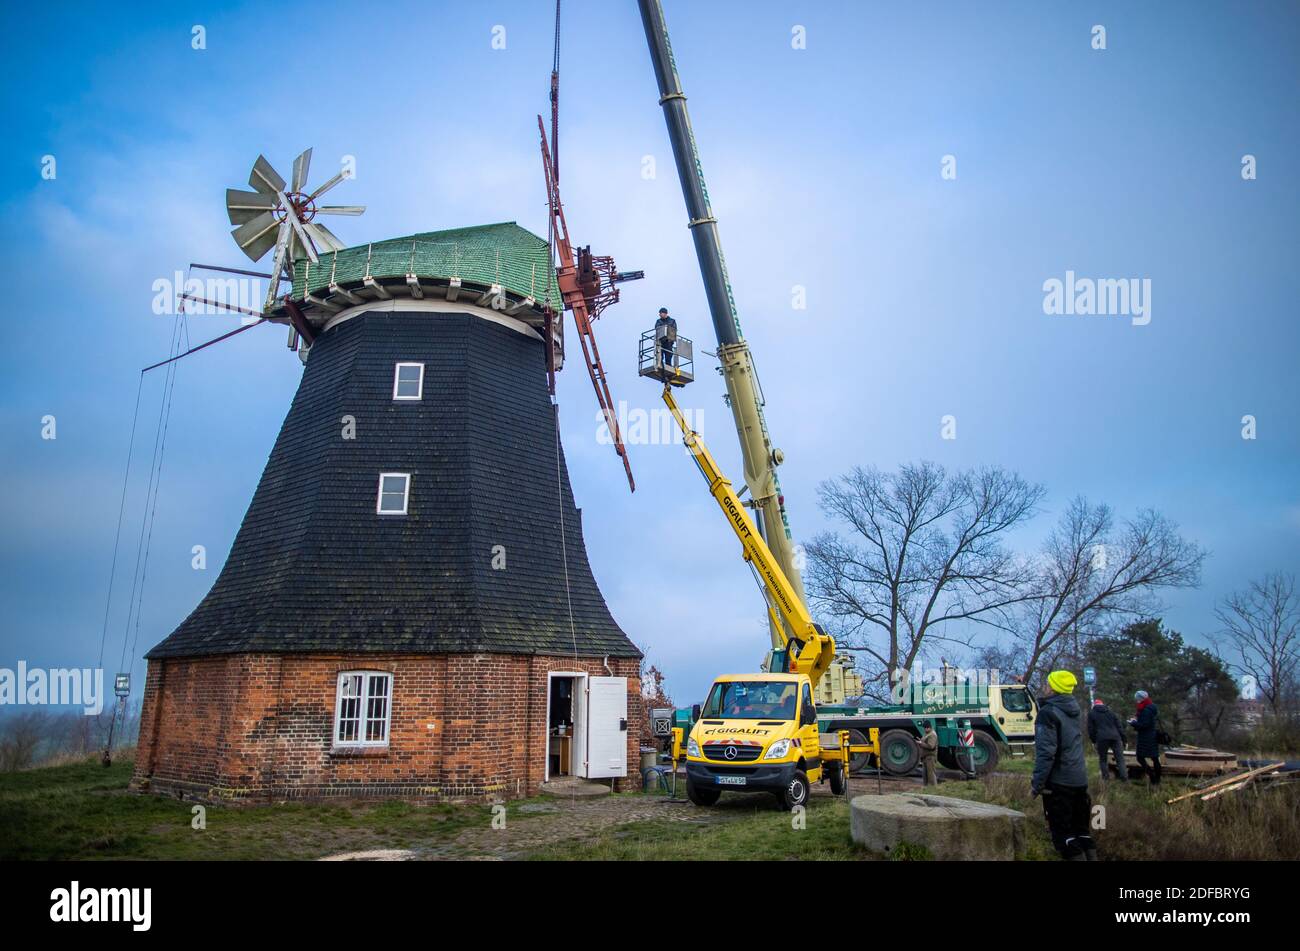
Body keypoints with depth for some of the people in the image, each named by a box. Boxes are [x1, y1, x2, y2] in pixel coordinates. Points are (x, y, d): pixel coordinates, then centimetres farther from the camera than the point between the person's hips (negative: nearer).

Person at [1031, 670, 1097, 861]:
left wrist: (1037, 784, -15)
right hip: (1080, 780, 8)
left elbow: (1046, 753, -21)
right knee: (1082, 831, 15)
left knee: (1063, 834, -2)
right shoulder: (1076, 709, 9)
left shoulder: (1049, 713, -15)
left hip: (1058, 782, -8)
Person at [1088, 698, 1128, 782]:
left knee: (1102, 759, 10)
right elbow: (1119, 726, 17)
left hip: (1102, 739, -2)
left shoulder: (1092, 714, 14)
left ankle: (1106, 778, 4)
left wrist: (1094, 741, 17)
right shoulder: (1111, 712, 23)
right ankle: (1124, 778, -4)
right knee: (1120, 758, 6)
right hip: (1115, 737, 2)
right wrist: (1122, 739, 16)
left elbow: (1091, 729, 10)